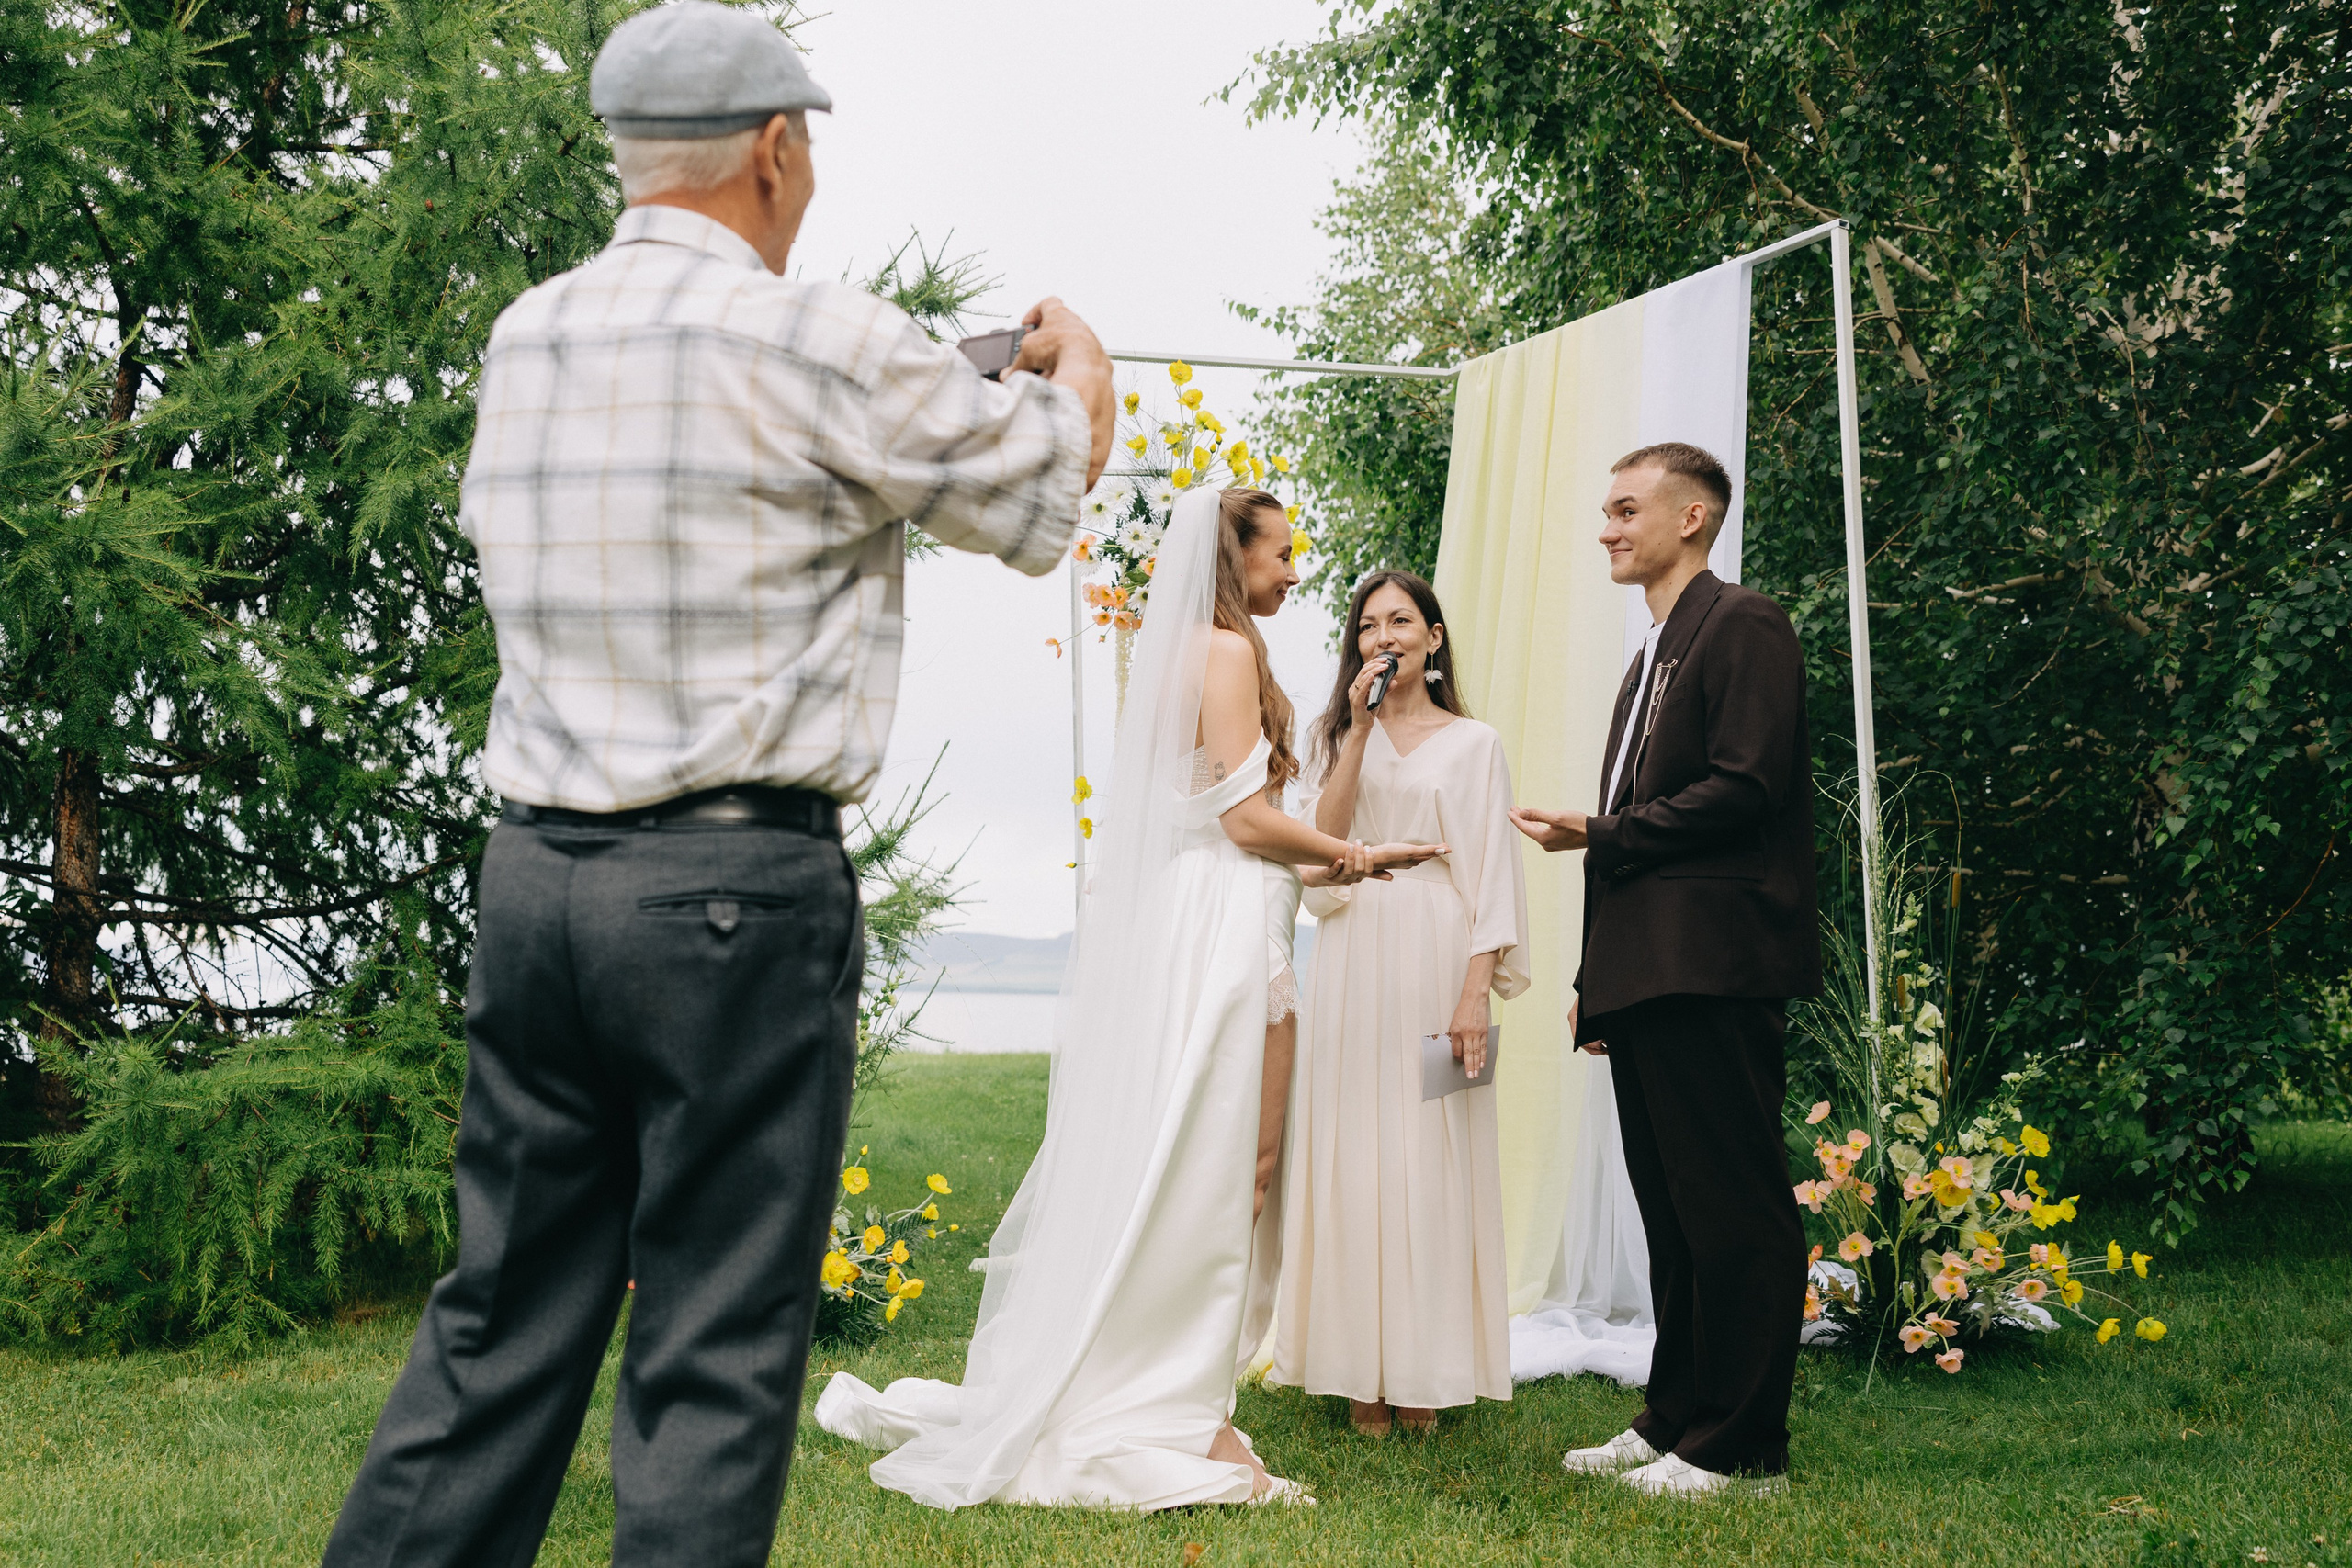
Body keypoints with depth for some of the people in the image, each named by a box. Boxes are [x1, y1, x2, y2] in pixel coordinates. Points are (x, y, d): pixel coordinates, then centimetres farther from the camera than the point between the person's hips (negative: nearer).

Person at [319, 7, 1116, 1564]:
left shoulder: (522, 339, 10)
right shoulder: (820, 345, -9)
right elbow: (1040, 496, 4)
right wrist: (1074, 358, 26)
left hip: (533, 875, 6)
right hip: (738, 894, -6)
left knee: (500, 1325, 12)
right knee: (720, 1349, 1)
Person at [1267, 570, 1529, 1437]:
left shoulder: (1472, 743, 6)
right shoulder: (1340, 737, 15)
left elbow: (1492, 875, 0)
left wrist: (1476, 992, -11)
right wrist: (1360, 731, -5)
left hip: (1435, 959, -2)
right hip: (1354, 964, 3)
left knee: (1433, 1157, -2)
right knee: (1354, 1153, 0)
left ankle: (1425, 1375, 4)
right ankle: (1363, 1373, 6)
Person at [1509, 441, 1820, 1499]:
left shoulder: (1742, 626, -5)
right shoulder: (1654, 655, 24)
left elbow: (1744, 788, -16)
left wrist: (1600, 836, -11)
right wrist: (1596, 977, 19)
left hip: (1712, 973, -9)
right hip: (1644, 975, 10)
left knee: (1733, 1209, -5)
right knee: (1671, 1210, 13)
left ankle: (1742, 1449, 0)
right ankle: (1675, 1422, 20)